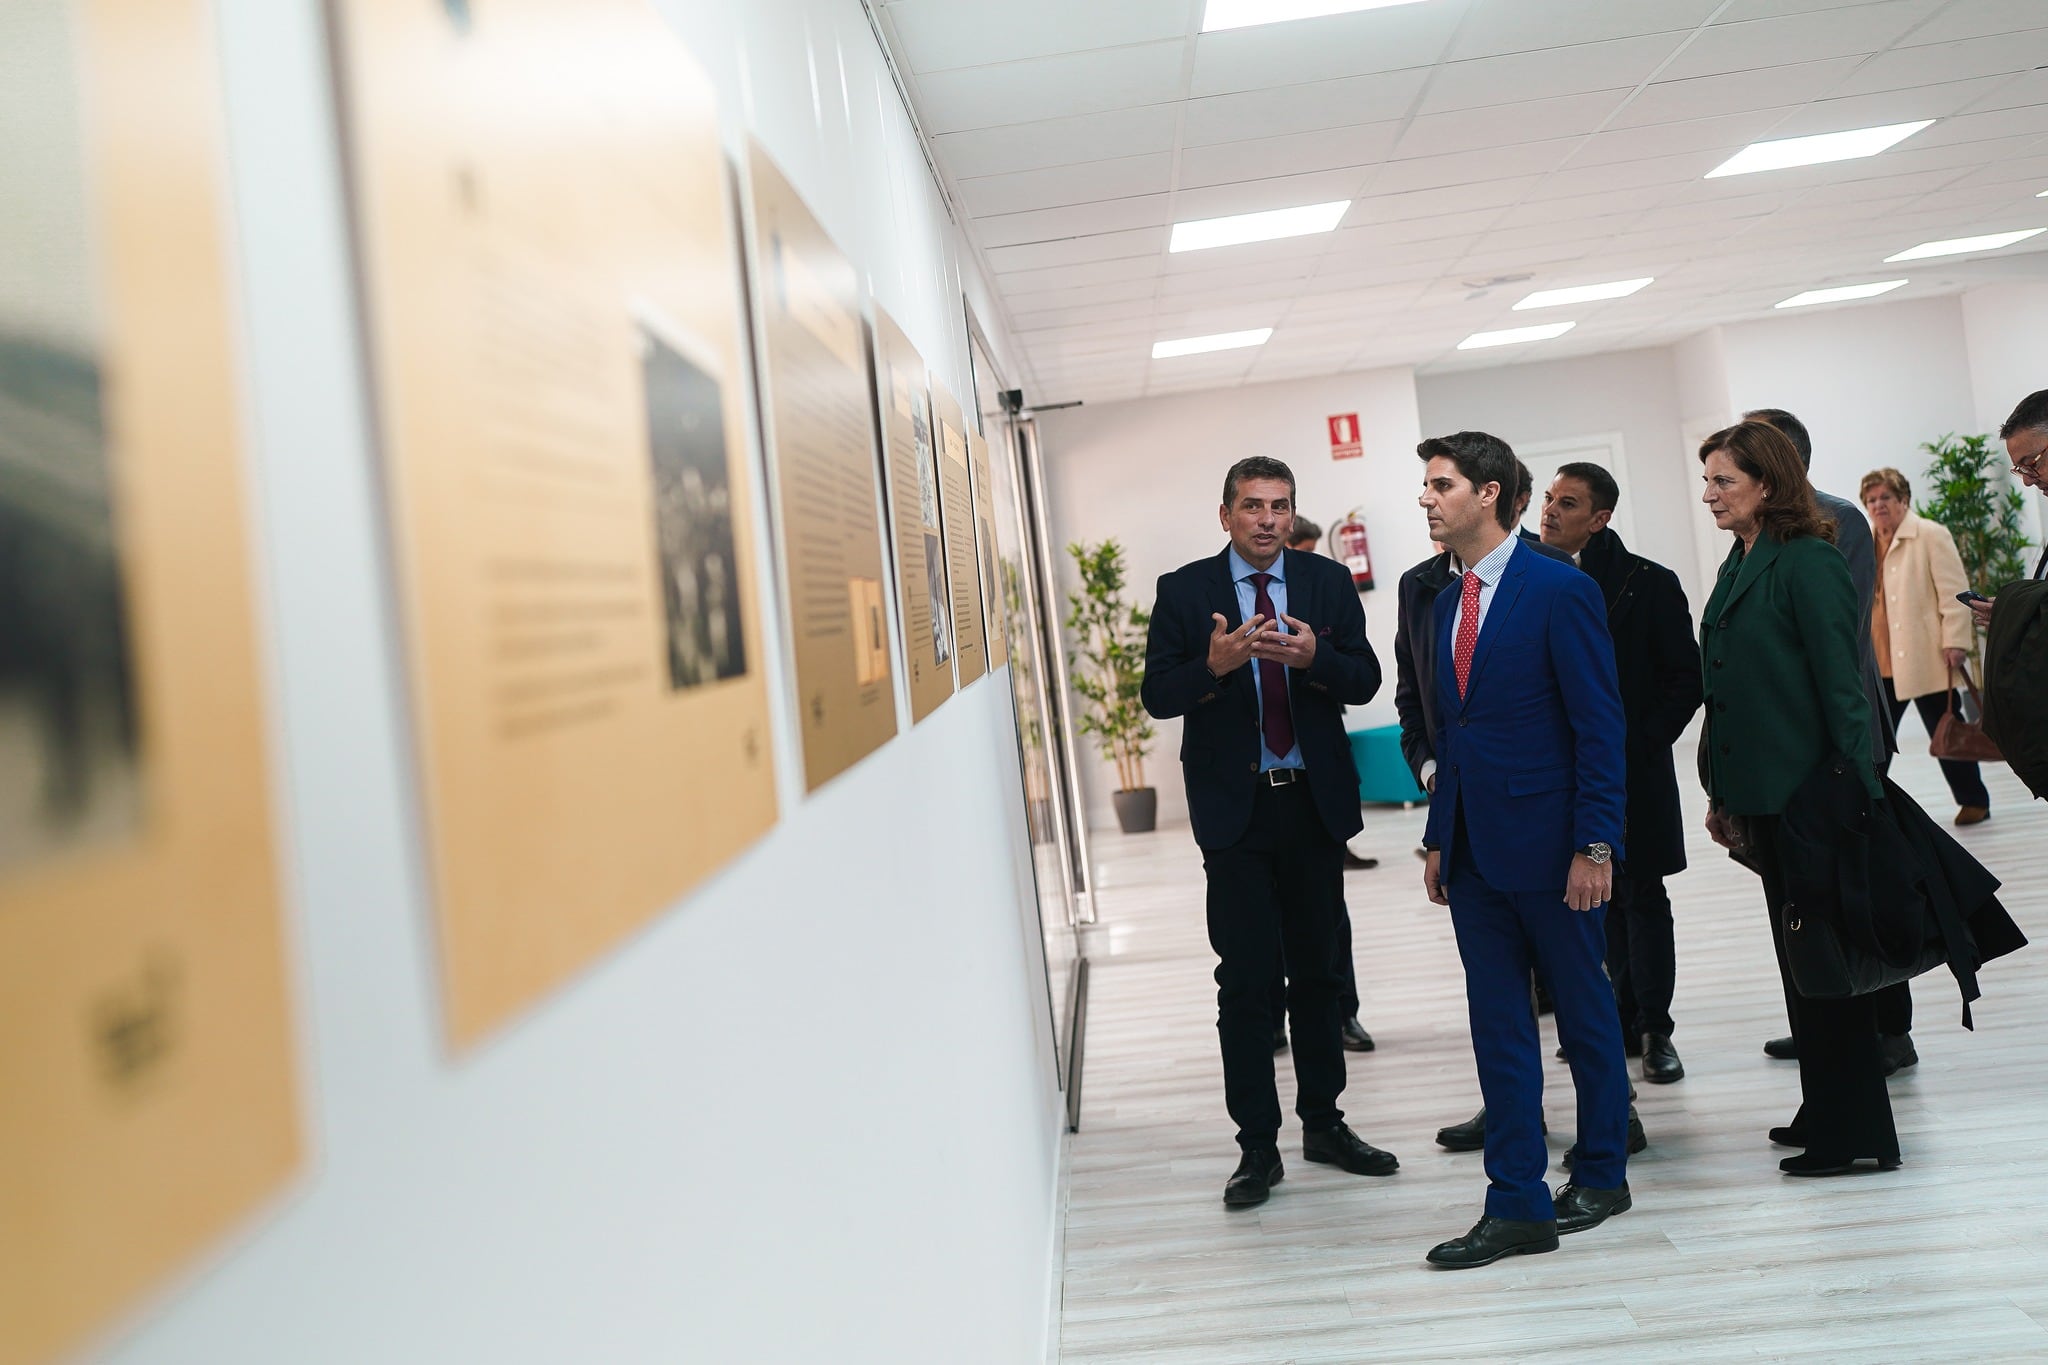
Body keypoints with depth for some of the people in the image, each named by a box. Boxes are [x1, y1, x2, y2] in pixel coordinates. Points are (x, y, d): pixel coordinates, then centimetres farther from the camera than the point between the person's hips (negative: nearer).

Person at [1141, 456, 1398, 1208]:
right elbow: (1157, 694, -6)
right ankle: (1257, 1146, 9)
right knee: (1244, 979, 0)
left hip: (1315, 801, 3)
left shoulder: (1328, 582, 5)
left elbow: (1365, 681, 0)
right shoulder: (1184, 591, -1)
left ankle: (1323, 1122, 26)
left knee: (1317, 970, 12)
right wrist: (1214, 664, -25)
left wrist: (1314, 656, -20)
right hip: (1234, 808, -2)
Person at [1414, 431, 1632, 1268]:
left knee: (1584, 1012, 11)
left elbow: (1599, 724, -13)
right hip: (1473, 852, 7)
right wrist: (1438, 838, 13)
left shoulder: (1559, 590, -10)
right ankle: (1517, 1207, 13)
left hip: (1546, 845, -7)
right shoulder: (1446, 604, 12)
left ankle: (1600, 1175, 28)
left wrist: (1595, 845, -17)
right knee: (1498, 1027, 7)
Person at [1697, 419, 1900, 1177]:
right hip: (1763, 795, 9)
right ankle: (1825, 1111, 28)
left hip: (1810, 796, -9)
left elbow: (1842, 687, -16)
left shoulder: (1809, 566, -14)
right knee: (1798, 952, 16)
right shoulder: (1738, 567, 12)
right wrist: (1723, 795, 15)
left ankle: (1855, 1133, 11)